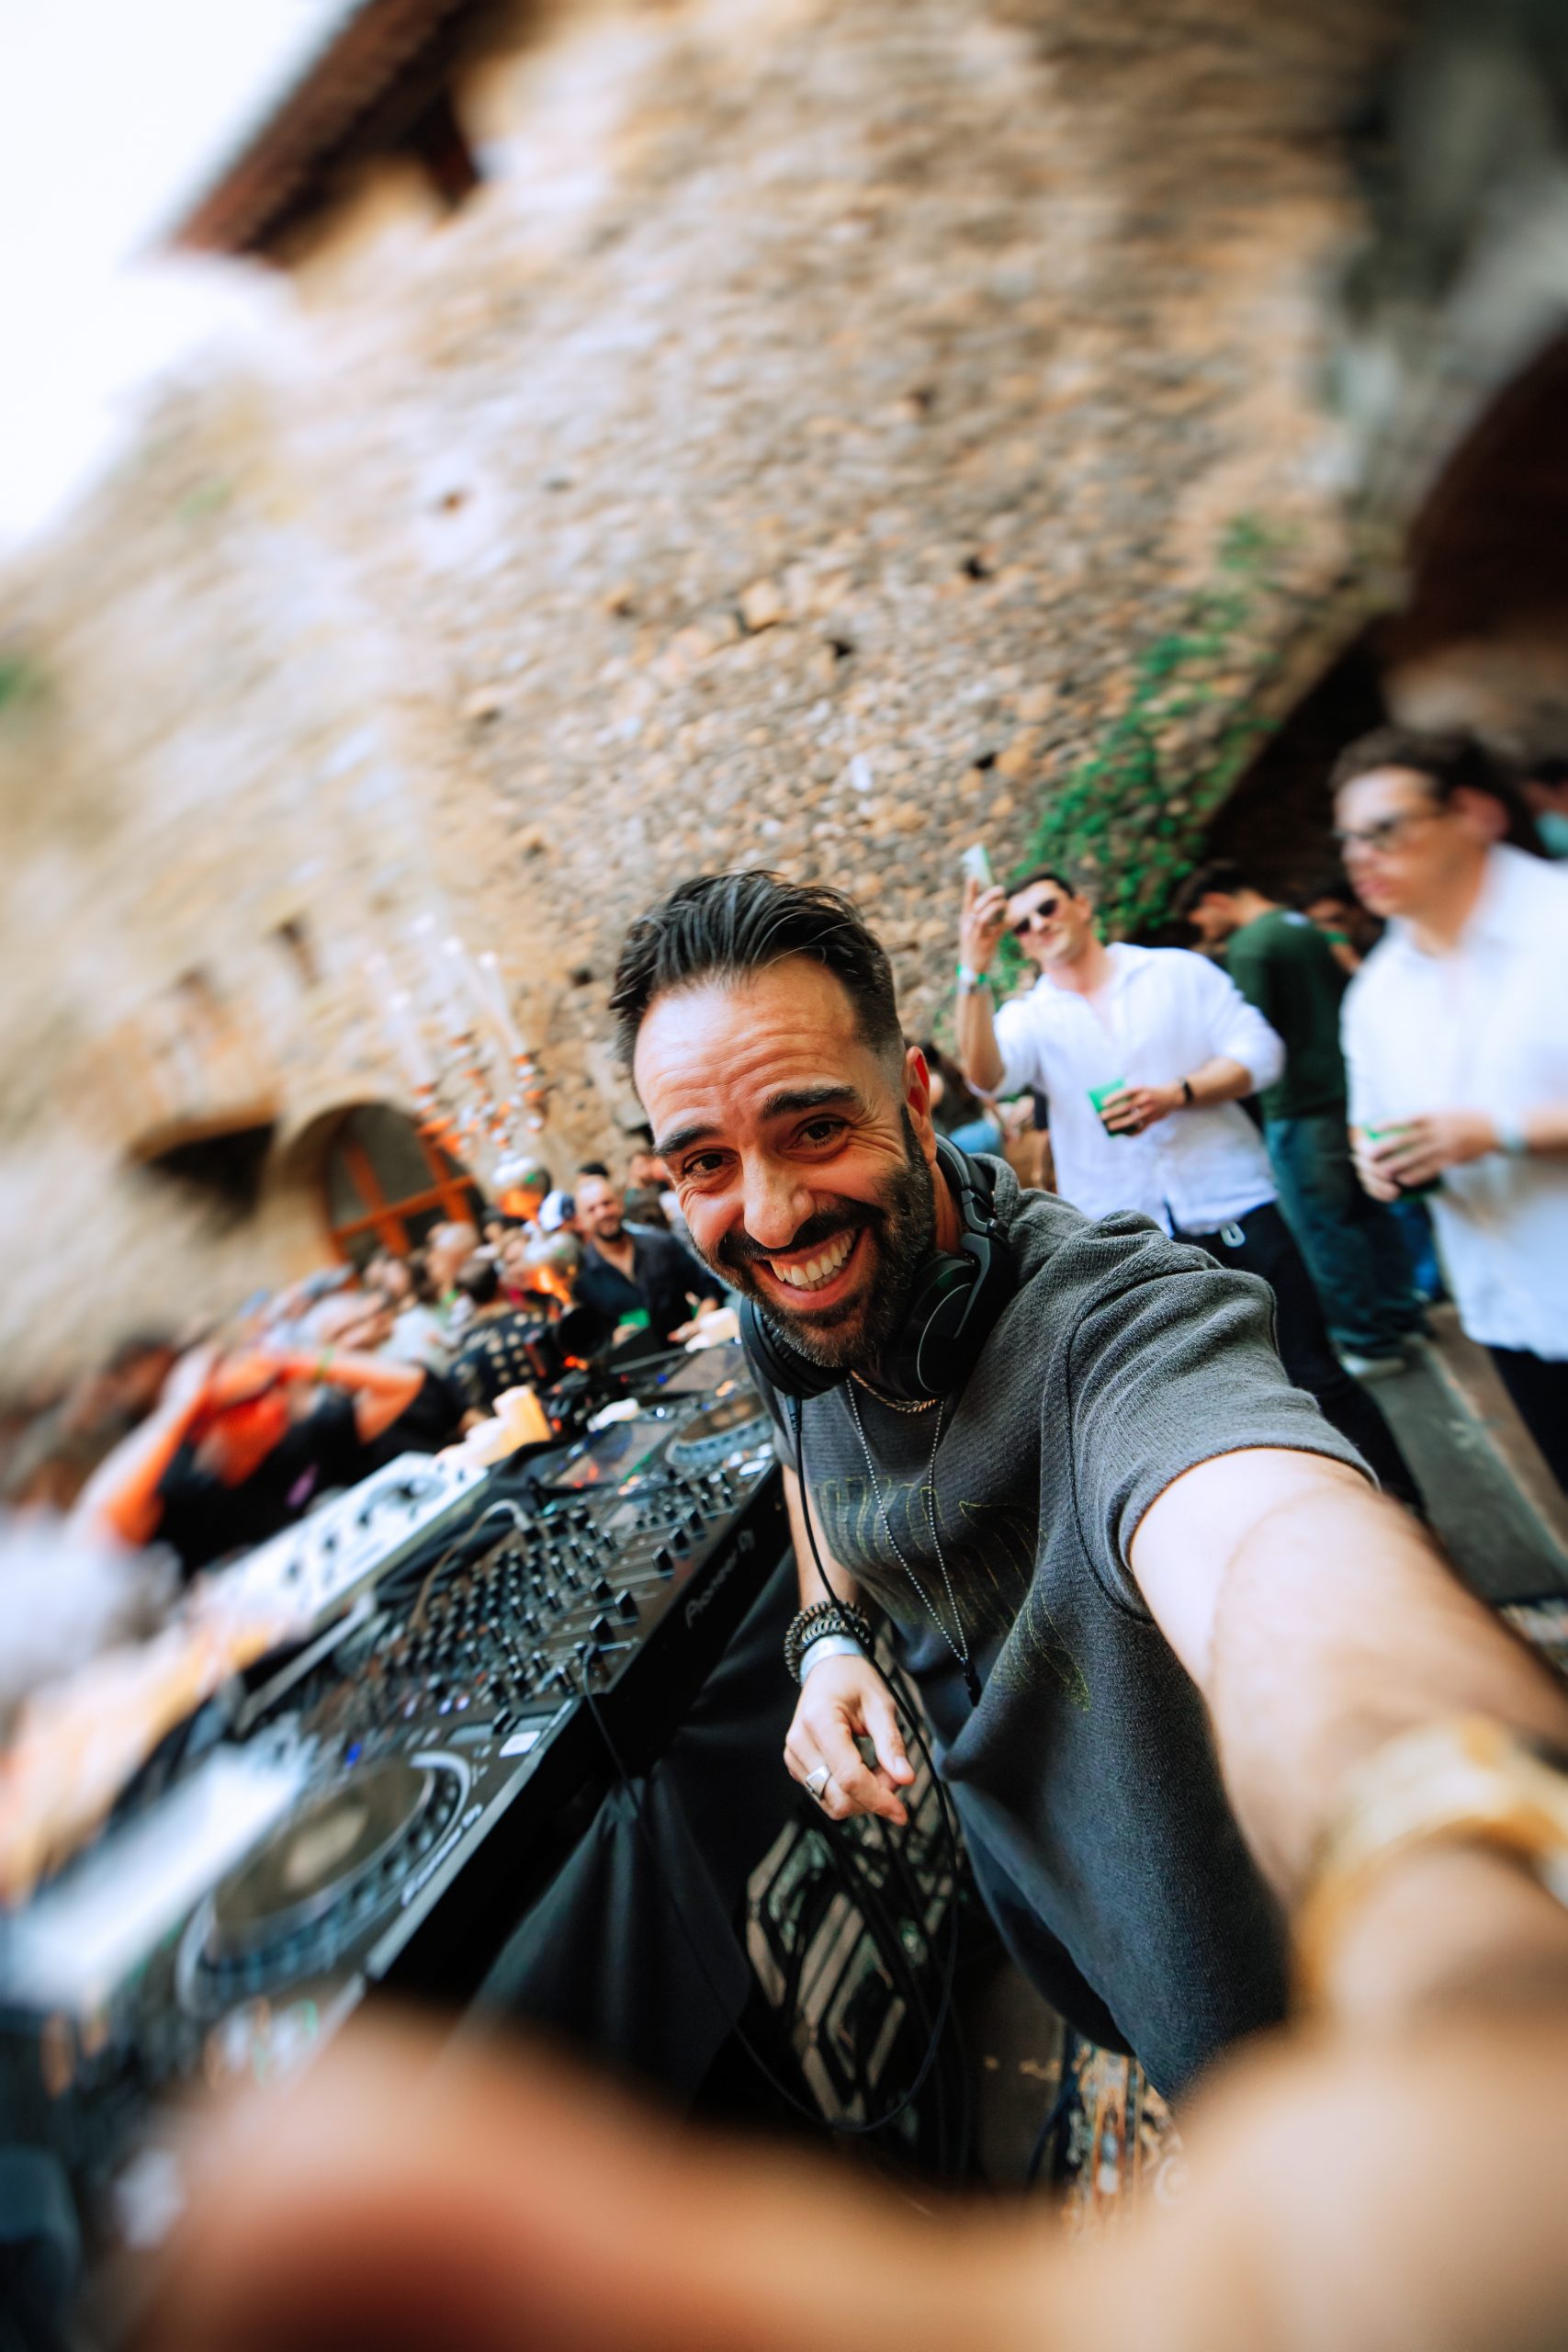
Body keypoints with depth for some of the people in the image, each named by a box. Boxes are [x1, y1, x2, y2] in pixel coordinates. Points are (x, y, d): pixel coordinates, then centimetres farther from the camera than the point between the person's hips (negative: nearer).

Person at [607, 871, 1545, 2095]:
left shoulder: (1113, 1313, -42)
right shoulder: (780, 1315, -17)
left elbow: (1289, 1569, -63)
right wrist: (831, 1636, -12)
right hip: (1003, 1824, 7)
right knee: (1079, 2002, 35)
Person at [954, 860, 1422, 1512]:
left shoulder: (1178, 970, 6)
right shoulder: (1028, 1019, 5)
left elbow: (1260, 1053, -1)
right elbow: (985, 1074, -16)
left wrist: (1177, 1094, -17)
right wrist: (974, 971, -27)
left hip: (1232, 1207, -1)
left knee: (1315, 1378, 5)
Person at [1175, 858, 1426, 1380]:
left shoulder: (1248, 947, -14)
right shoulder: (1306, 927, 13)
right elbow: (1341, 1000, 20)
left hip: (1300, 1106, -9)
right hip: (1348, 1089, 9)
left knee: (1322, 1226, 1)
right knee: (1367, 1209, 18)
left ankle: (1367, 1342, 10)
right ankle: (1400, 1317, 29)